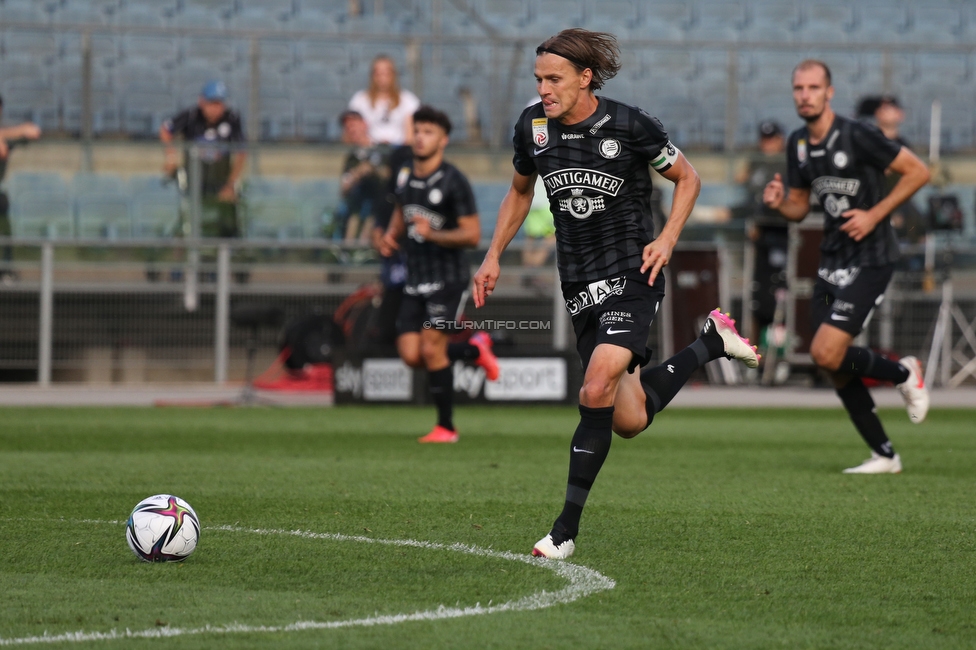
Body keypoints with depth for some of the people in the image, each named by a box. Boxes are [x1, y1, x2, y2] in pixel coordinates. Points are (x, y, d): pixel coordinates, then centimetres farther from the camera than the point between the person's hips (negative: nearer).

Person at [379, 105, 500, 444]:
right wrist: (390, 236, 7)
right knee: (411, 355, -2)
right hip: (415, 280, 7)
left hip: (448, 279, -7)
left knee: (432, 351, -12)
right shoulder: (405, 177, 8)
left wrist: (432, 234, -27)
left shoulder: (453, 182, -12)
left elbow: (472, 235, -14)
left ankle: (446, 427, 2)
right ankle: (475, 350, 23)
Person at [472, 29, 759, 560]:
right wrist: (493, 256, 12)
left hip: (632, 275, -5)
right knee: (628, 421, 5)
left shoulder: (629, 126, -12)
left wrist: (667, 240, -11)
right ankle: (712, 341, 32)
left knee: (597, 390, -24)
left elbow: (687, 178, 3)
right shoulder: (533, 126, 0)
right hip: (579, 285, 5)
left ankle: (566, 528, -11)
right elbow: (520, 191, 20)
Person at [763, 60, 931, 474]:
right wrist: (778, 203, -6)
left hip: (869, 259, -8)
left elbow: (918, 172, -11)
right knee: (836, 368, 5)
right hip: (832, 261, 8)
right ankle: (884, 455, 17)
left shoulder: (857, 136, -15)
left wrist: (875, 215, -16)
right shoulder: (797, 145, 7)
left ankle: (904, 374, 9)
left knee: (826, 354, -18)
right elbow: (799, 206, 17)